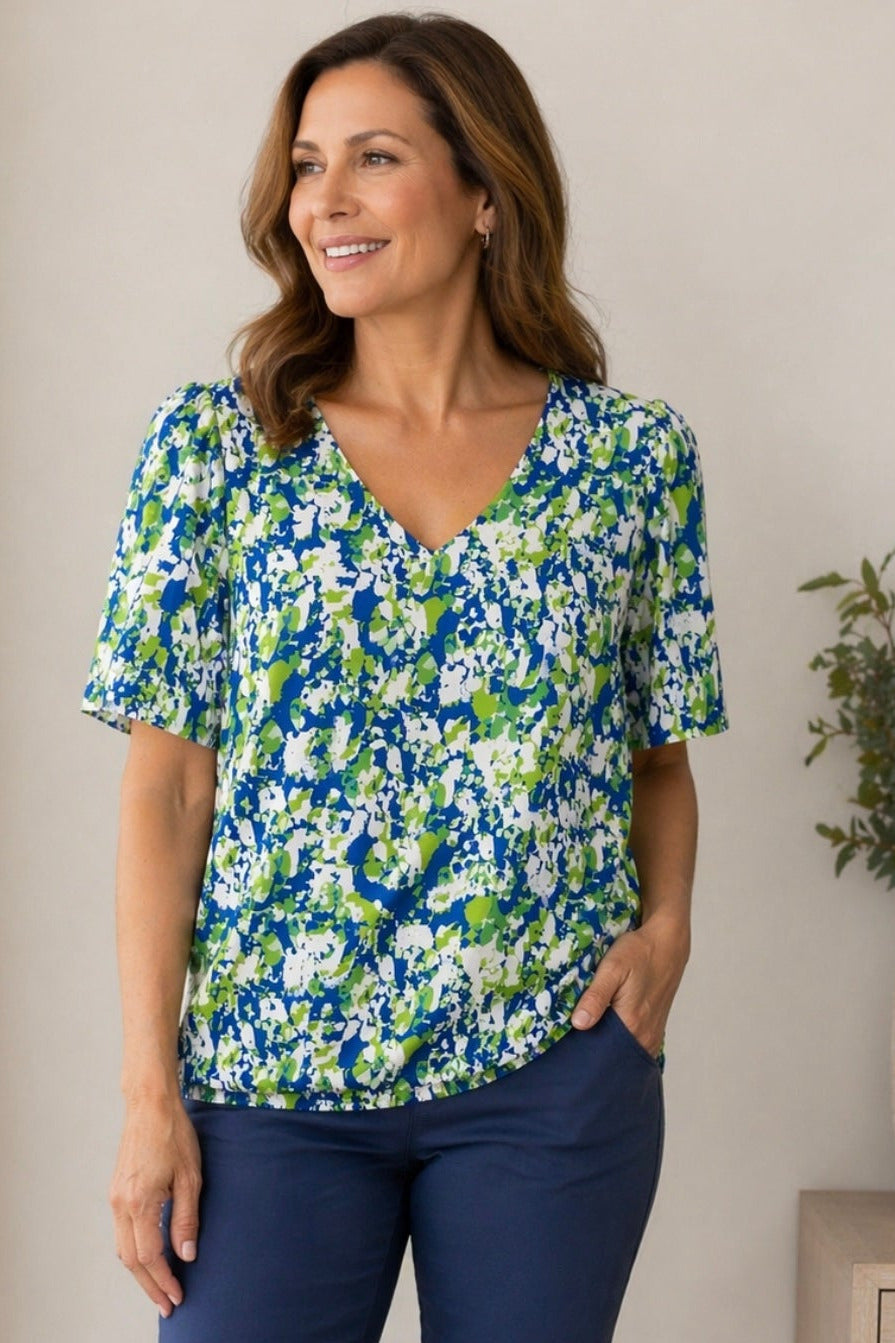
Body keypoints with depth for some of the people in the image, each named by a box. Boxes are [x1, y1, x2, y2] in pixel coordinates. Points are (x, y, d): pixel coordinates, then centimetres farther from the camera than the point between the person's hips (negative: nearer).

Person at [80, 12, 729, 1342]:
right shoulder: (213, 444, -1)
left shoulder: (633, 453, 1)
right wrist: (150, 1086, -6)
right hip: (268, 1076, 0)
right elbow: (167, 788, -3)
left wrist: (668, 923, -8)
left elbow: (661, 753, 10)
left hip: (556, 1068, 1)